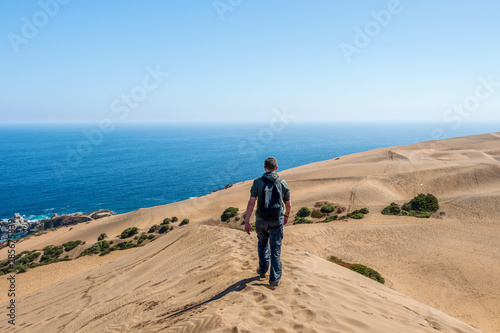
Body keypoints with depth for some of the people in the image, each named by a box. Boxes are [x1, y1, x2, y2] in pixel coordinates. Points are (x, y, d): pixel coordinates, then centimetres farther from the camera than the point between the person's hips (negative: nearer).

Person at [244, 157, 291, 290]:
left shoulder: (257, 182, -7)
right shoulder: (282, 183, -2)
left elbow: (251, 202, -14)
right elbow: (288, 204, 3)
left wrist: (247, 221, -10)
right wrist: (286, 215, 23)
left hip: (261, 220, 0)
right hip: (277, 220, 0)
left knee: (262, 244, 23)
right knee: (275, 249, 6)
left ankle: (263, 270, 36)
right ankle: (274, 280, 6)